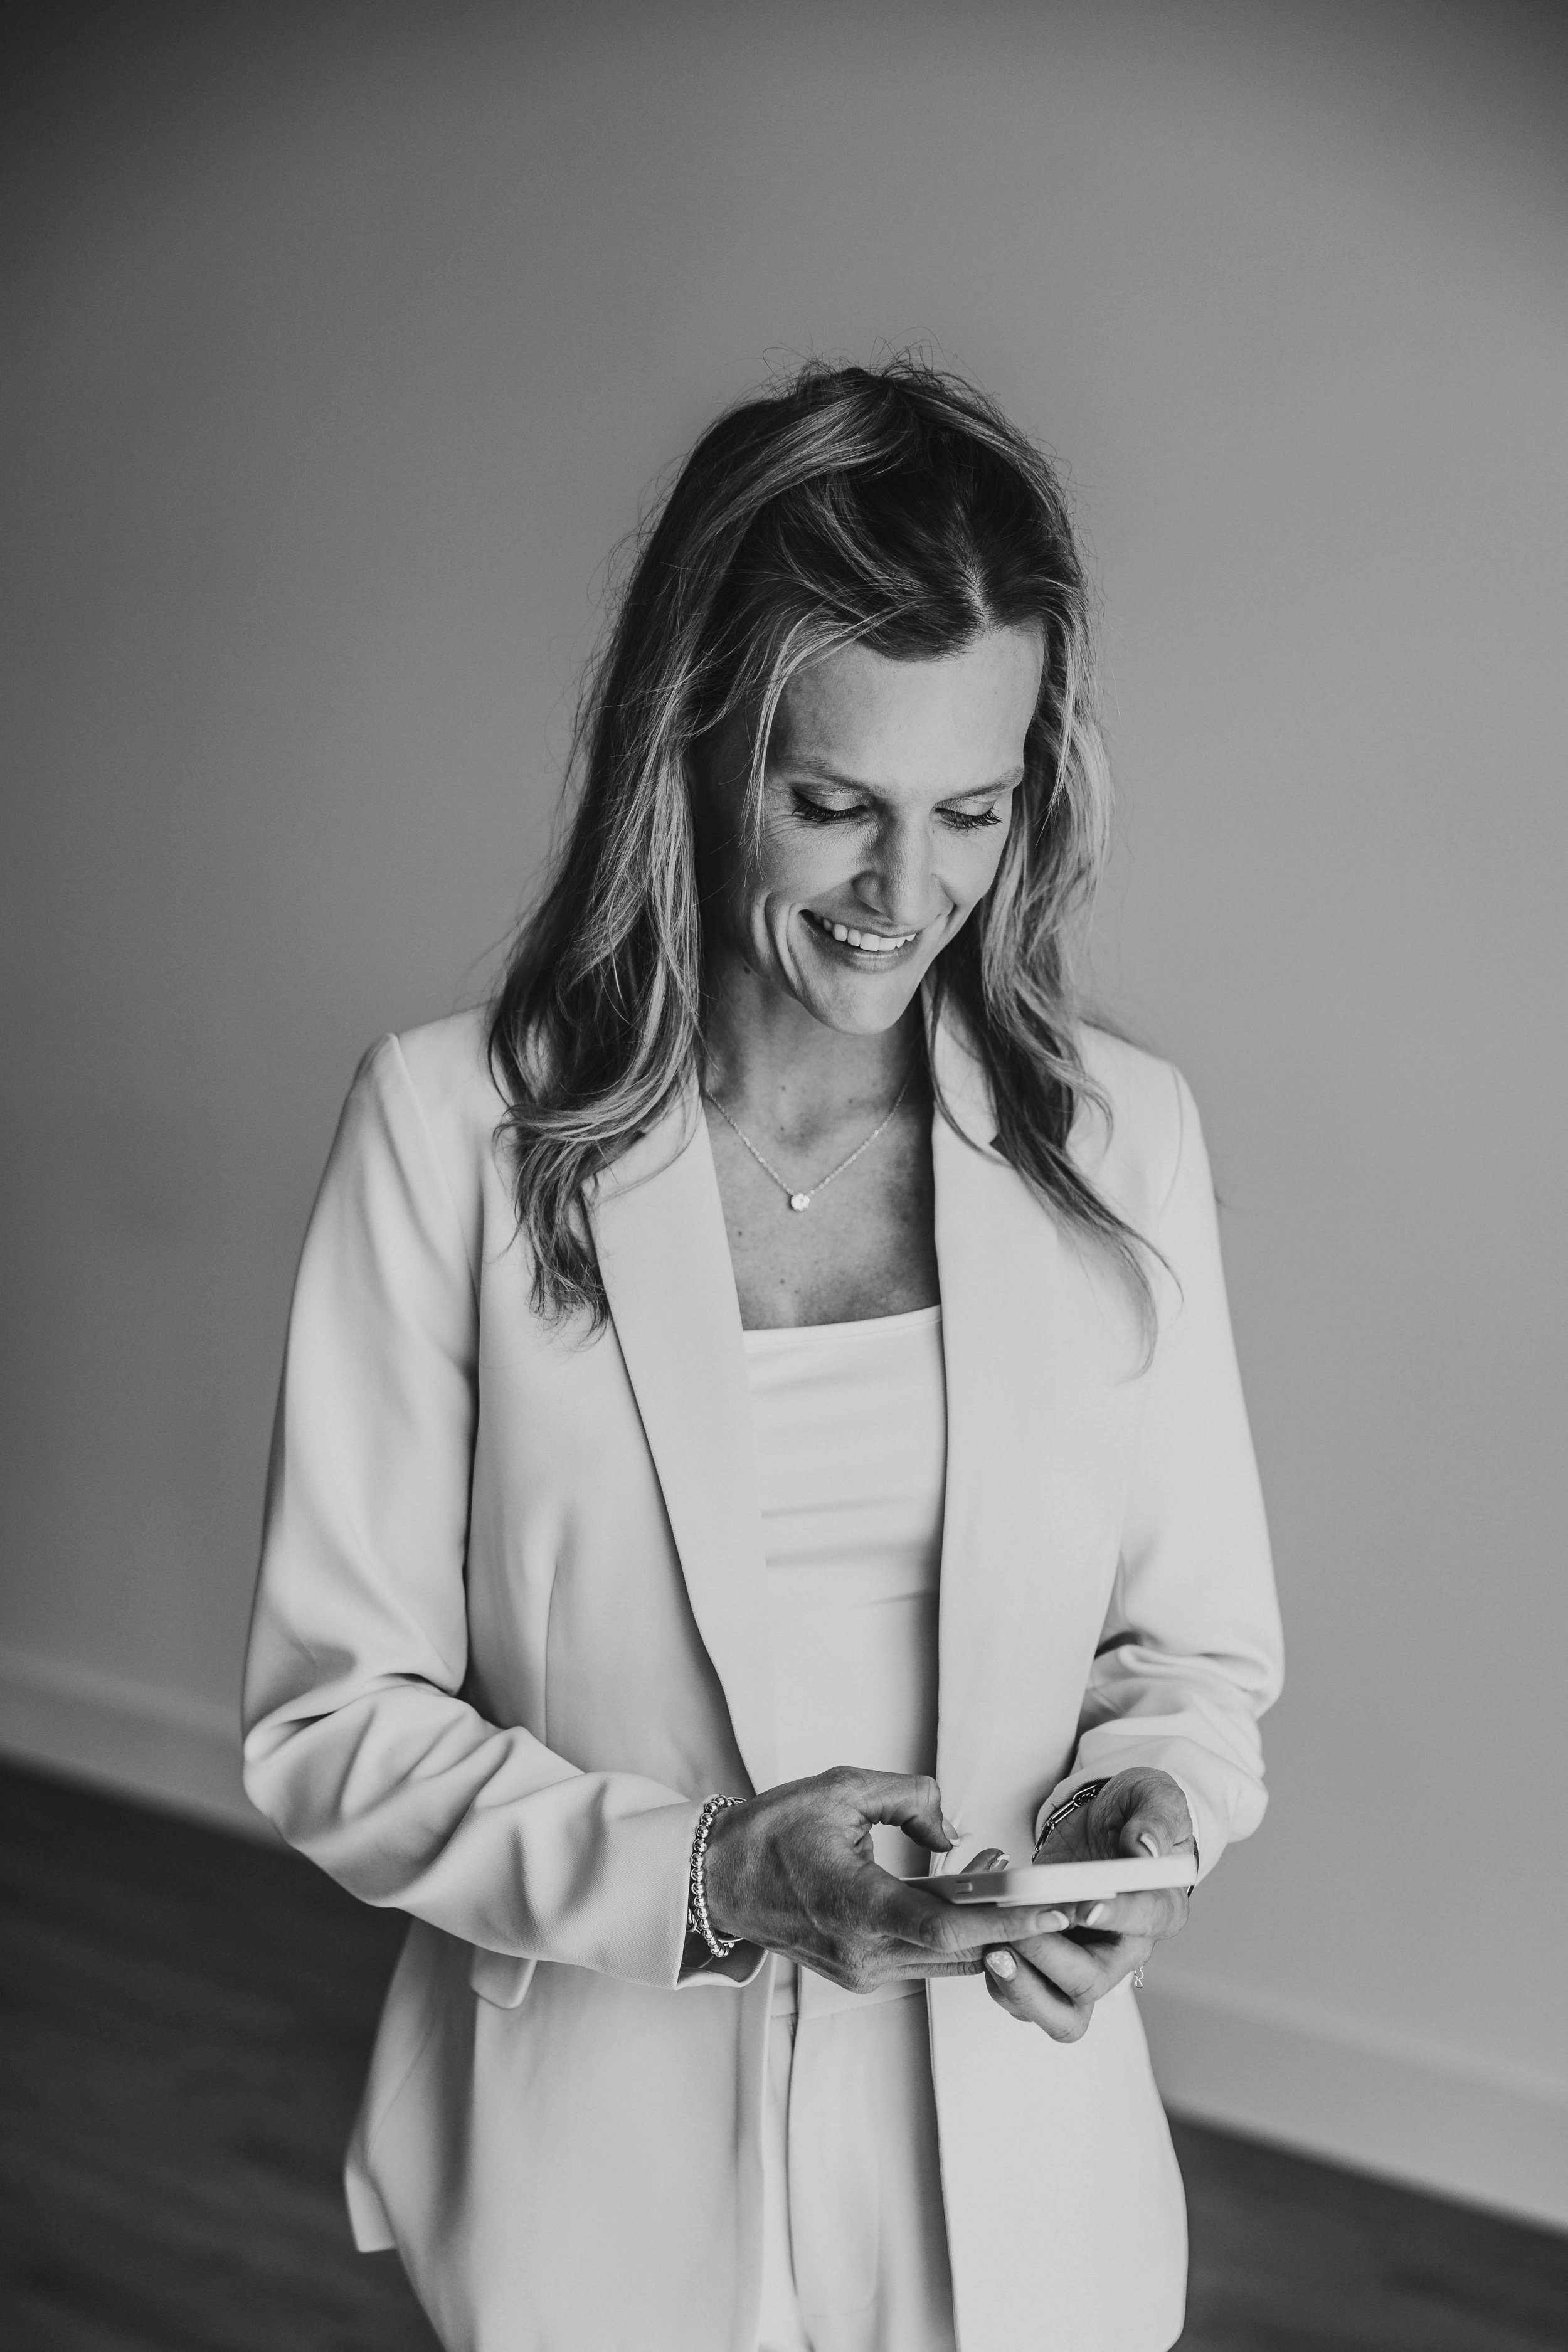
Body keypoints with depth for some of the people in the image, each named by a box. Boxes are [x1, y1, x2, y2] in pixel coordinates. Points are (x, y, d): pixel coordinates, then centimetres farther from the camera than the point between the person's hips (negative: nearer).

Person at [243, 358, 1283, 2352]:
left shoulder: (1123, 1139, -3)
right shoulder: (452, 1129, -11)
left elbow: (1194, 1648, 6)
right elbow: (330, 1722, -8)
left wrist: (1142, 1816, -13)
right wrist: (705, 1874, -20)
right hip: (603, 2168, -2)